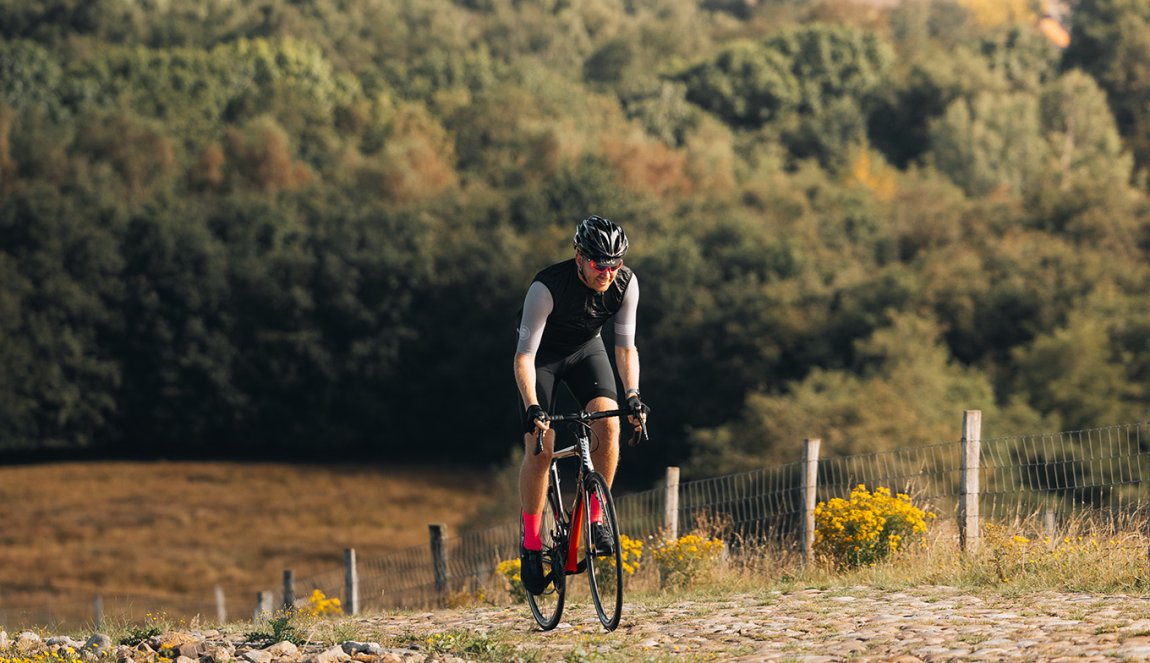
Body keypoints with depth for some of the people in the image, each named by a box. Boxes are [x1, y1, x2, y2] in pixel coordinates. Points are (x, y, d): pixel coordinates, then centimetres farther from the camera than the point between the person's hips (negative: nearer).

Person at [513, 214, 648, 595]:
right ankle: (531, 545, -3)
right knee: (539, 447, -15)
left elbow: (625, 346, -14)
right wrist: (532, 407, -44)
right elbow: (524, 354, -33)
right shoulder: (547, 287, -35)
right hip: (543, 354, -3)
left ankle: (596, 517, -6)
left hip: (586, 350, 3)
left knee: (608, 424, -22)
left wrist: (632, 395, -28)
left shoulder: (626, 284, -24)